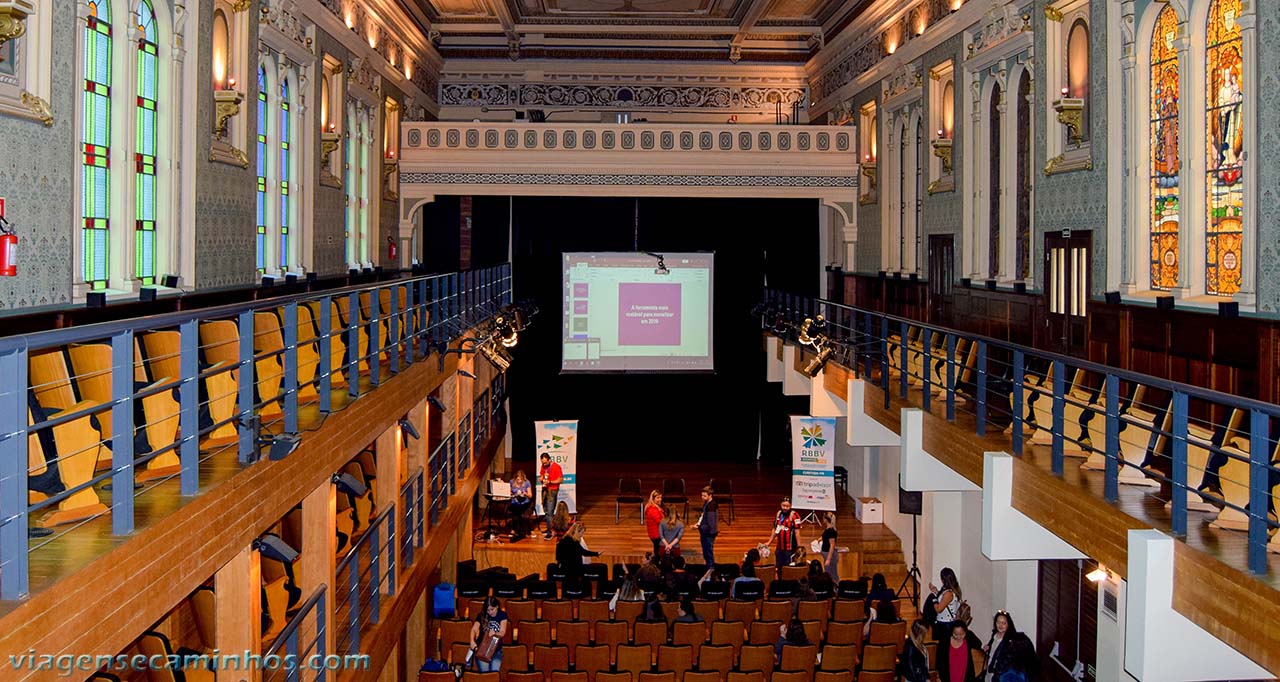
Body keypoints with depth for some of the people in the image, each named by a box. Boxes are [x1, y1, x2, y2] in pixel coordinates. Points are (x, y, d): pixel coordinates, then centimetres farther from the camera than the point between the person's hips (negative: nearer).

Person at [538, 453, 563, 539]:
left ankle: (550, 533, -11)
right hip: (544, 490, 7)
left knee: (549, 512, -11)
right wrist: (541, 479, -4)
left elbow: (561, 480, -10)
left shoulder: (556, 467, -11)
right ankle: (549, 528, 19)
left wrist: (549, 482, -21)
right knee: (546, 511, 8)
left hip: (552, 491, -7)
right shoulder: (543, 466, 9)